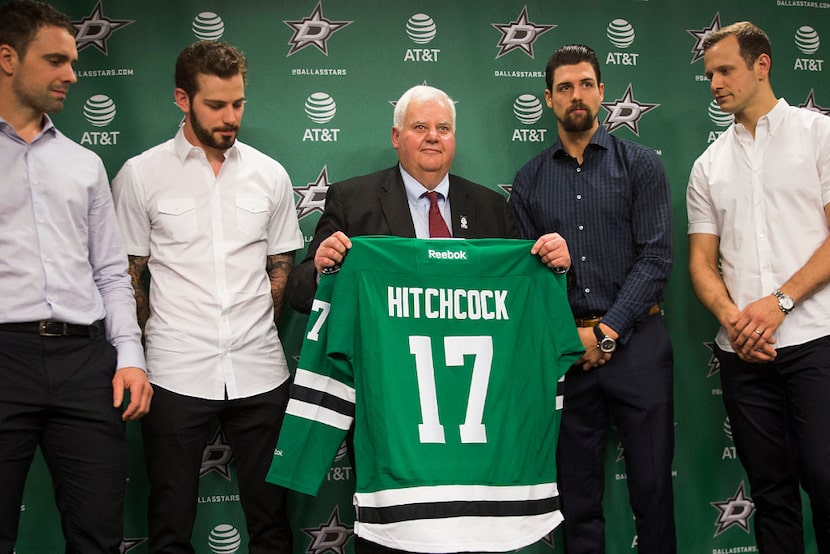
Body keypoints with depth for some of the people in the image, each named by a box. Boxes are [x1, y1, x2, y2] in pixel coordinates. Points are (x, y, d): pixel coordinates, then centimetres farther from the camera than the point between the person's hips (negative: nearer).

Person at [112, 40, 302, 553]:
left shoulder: (269, 175, 6)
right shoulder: (141, 175, 0)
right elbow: (128, 275, 5)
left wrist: (254, 336, 6)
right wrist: (156, 343, 2)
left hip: (259, 372, 2)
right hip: (176, 375, -2)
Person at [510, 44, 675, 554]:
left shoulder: (640, 164, 3)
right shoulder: (529, 180, 10)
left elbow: (656, 256, -5)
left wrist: (607, 331, -12)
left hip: (635, 339, -2)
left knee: (652, 483, 3)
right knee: (577, 488, 10)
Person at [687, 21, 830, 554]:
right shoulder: (709, 165, 15)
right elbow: (702, 259, 11)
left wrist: (779, 301, -15)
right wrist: (731, 317, -8)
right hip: (743, 350, 4)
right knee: (771, 488, 8)